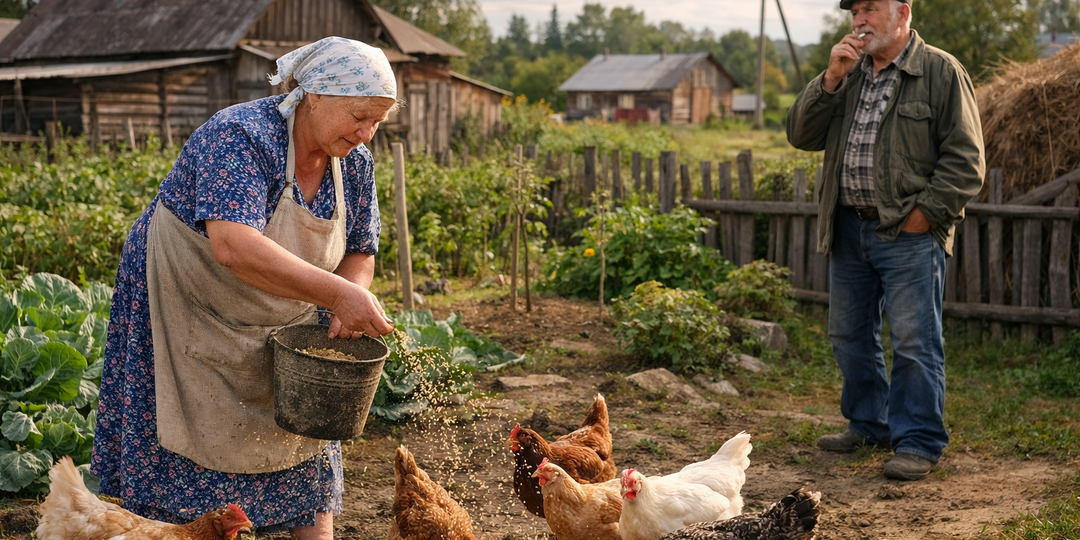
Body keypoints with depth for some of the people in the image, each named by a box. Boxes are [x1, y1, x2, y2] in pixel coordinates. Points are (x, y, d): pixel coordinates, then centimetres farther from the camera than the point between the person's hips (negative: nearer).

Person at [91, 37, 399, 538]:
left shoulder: (355, 163, -7)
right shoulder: (240, 137, -29)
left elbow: (359, 253, 3)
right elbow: (233, 247, -43)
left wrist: (347, 315, -18)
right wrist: (336, 294, -46)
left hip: (278, 326, 6)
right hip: (185, 315, -6)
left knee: (304, 442, 8)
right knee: (190, 460, 0)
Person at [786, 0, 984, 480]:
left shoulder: (941, 72, -3)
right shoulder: (847, 73, 15)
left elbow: (965, 158, -7)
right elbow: (801, 135, 5)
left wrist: (925, 211, -13)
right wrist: (831, 79, -6)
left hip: (909, 231, -6)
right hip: (849, 229, 7)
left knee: (914, 342, -4)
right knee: (849, 336, 15)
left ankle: (919, 443, 5)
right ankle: (868, 424, 31)